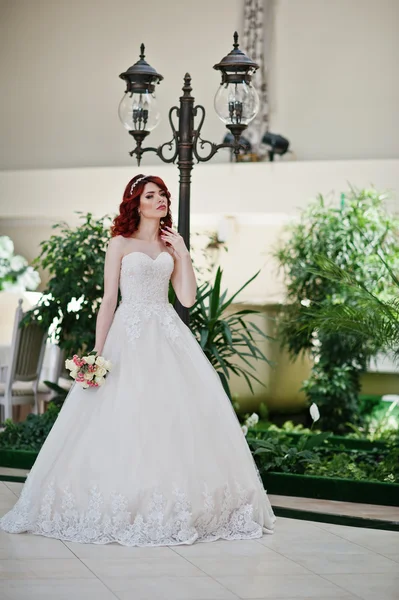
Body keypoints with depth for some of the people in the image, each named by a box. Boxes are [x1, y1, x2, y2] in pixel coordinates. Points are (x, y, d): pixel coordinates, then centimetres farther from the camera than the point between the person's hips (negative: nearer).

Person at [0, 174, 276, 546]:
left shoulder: (169, 246, 15)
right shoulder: (120, 243, 4)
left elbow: (187, 298, 6)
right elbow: (109, 300, 0)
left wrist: (182, 254, 2)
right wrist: (97, 353, -6)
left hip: (168, 335, 4)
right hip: (130, 336, -4)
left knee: (175, 415, -3)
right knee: (126, 417, -7)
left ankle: (173, 509, 4)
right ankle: (125, 510, 1)